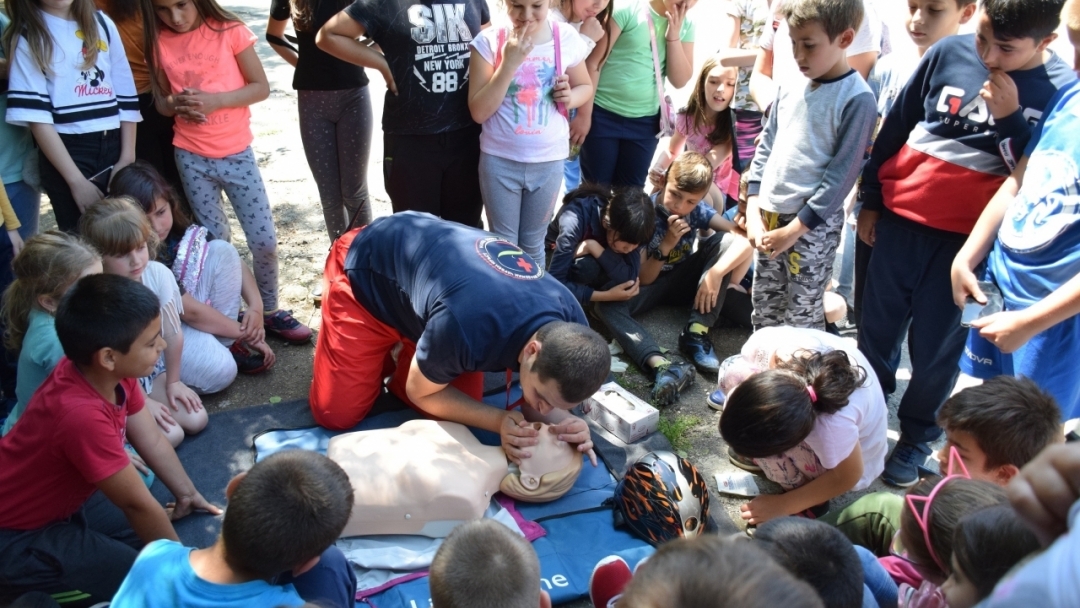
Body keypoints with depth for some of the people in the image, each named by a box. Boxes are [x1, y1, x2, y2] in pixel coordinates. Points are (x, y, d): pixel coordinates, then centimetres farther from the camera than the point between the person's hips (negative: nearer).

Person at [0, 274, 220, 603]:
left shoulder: (109, 371, -13)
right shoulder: (82, 414, -39)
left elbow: (153, 441, 2)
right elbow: (138, 505, -27)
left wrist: (188, 494, 9)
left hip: (63, 497, 9)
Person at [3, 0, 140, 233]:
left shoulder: (102, 24, 11)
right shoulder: (27, 37, -1)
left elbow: (126, 96, 10)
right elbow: (36, 116, -8)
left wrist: (127, 157, 0)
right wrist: (76, 180, -13)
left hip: (113, 148, 3)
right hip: (66, 153, -3)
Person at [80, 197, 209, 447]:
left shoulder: (159, 274, -19)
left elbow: (172, 334, -8)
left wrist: (173, 381, 0)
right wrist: (143, 402, -13)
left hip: (153, 369, 5)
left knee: (197, 420, -8)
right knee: (170, 435, -17)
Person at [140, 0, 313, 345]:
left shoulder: (230, 31, -7)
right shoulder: (159, 43, 0)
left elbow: (261, 88, -7)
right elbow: (161, 102, 8)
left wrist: (215, 100, -21)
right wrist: (178, 103, -15)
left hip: (237, 153, -2)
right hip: (192, 158, 2)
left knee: (264, 239, -1)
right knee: (214, 241, 9)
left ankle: (269, 311, 19)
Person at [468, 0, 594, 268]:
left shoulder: (567, 37, -5)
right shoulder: (489, 41, -11)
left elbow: (585, 86, 11)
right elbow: (479, 112, -14)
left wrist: (570, 98, -12)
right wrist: (509, 64, -23)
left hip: (549, 161, 2)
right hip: (500, 160, -1)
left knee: (533, 244, 18)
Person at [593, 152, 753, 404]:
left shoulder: (698, 209, -12)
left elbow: (743, 239, -22)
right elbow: (643, 279, -18)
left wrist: (716, 272, -35)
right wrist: (667, 244, -32)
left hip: (685, 279, 3)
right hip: (653, 282, -2)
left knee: (727, 242, -22)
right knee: (606, 306, -33)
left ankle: (696, 333, -28)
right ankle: (661, 365, -56)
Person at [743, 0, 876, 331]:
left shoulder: (857, 99, -14)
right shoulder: (790, 88, 5)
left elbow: (842, 175, -16)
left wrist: (794, 229, -15)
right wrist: (753, 210, 2)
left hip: (814, 226, -6)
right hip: (769, 216, 6)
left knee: (803, 319, 3)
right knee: (763, 311, 16)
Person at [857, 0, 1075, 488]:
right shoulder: (949, 53, -5)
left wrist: (1010, 118, -21)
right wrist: (870, 201, 10)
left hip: (968, 238, -2)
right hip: (901, 219, 2)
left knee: (935, 346, 7)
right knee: (877, 327, 13)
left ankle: (916, 437, 28)